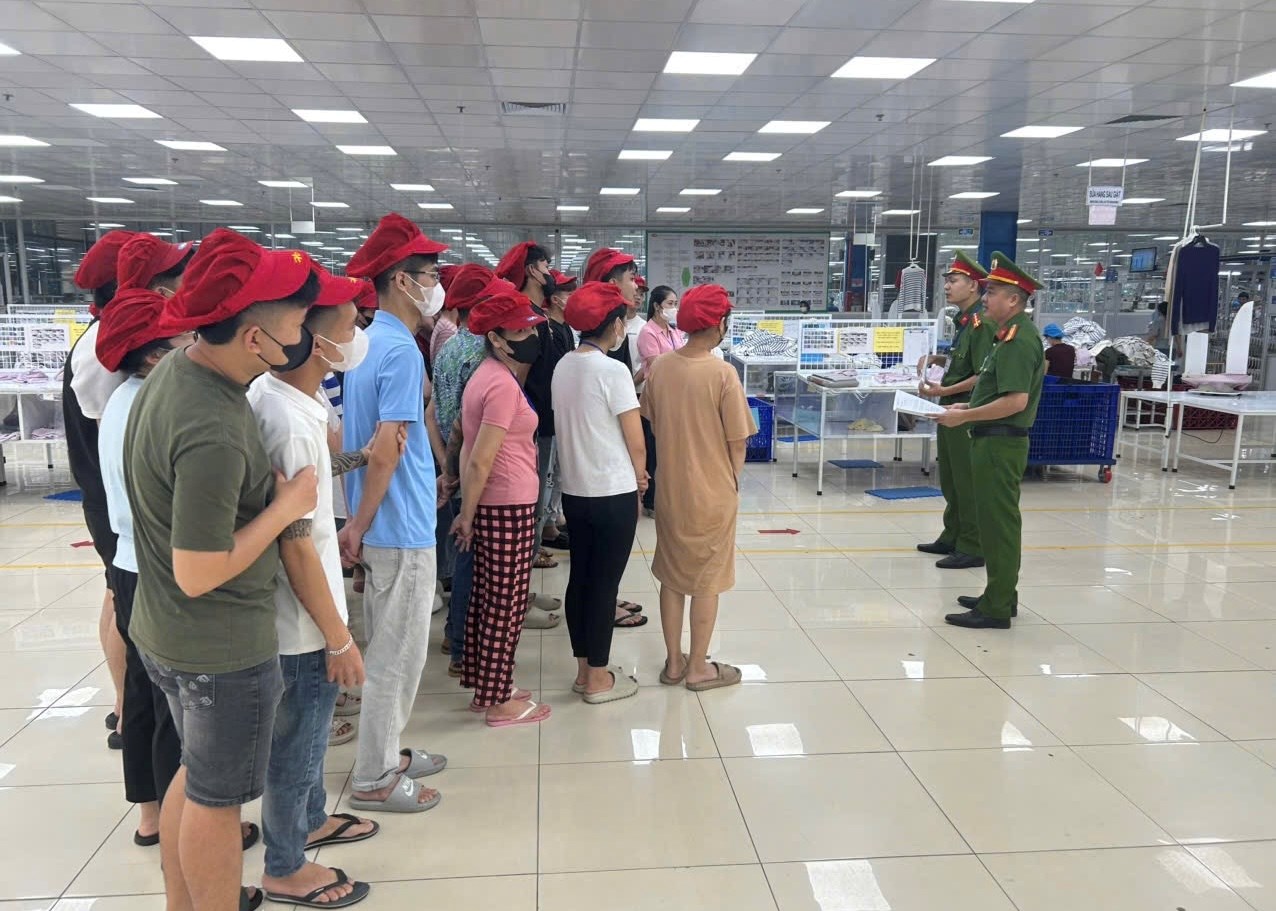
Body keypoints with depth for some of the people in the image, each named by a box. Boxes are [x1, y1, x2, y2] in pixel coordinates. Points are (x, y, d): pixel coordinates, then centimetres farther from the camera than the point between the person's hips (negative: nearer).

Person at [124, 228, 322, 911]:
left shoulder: (176, 368, -3)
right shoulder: (213, 436, -33)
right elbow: (199, 573, -27)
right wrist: (286, 507, -19)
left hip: (163, 632, 9)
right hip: (222, 648, -9)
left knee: (196, 774, 27)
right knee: (217, 798, 13)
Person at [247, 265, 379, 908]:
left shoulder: (269, 391, -1)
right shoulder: (292, 426, -30)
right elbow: (297, 548, -26)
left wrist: (355, 459, 7)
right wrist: (339, 639, -18)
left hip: (295, 610, 9)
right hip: (304, 621, -9)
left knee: (307, 728, 27)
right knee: (298, 742, 11)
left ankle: (311, 820, 49)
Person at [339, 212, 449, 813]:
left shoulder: (371, 341, 10)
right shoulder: (401, 349, -18)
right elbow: (386, 449, -23)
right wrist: (359, 526, -15)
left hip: (383, 524, 9)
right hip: (401, 526, -9)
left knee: (387, 647, 19)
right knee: (398, 654, 2)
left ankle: (385, 753, 33)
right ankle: (374, 779, 15)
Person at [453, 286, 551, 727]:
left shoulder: (483, 377, 11)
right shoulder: (504, 384, -18)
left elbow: (470, 450, 12)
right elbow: (481, 461, -20)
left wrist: (468, 512, 12)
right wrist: (467, 514, -10)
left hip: (488, 506, 9)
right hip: (510, 507, -9)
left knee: (486, 599, 17)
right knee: (507, 606, 2)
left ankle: (485, 687, 29)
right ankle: (499, 703, 14)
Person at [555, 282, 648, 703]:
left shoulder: (563, 366, 5)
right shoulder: (613, 371, -16)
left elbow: (573, 426, 10)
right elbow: (635, 440, -14)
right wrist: (639, 476, 5)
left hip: (574, 490, 7)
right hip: (613, 494, -7)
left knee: (580, 578, 14)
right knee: (604, 585, 2)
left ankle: (584, 669, 26)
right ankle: (599, 680, 14)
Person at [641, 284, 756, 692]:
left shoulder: (660, 367, -4)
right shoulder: (722, 373, -19)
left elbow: (654, 425, 5)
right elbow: (737, 441, -13)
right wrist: (733, 479, 5)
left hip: (669, 488, 5)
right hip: (712, 491, -5)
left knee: (671, 576, 16)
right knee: (707, 580, 10)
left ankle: (673, 662, 27)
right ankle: (698, 667, 21)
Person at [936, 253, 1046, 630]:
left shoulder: (1018, 340, -18)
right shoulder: (1015, 335, 14)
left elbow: (1016, 400, -26)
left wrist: (964, 417, -21)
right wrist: (970, 408, 14)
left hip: (1000, 443, -11)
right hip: (998, 440, 11)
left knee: (998, 522, -5)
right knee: (998, 520, 17)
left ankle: (996, 608, 2)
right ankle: (1001, 595, 29)